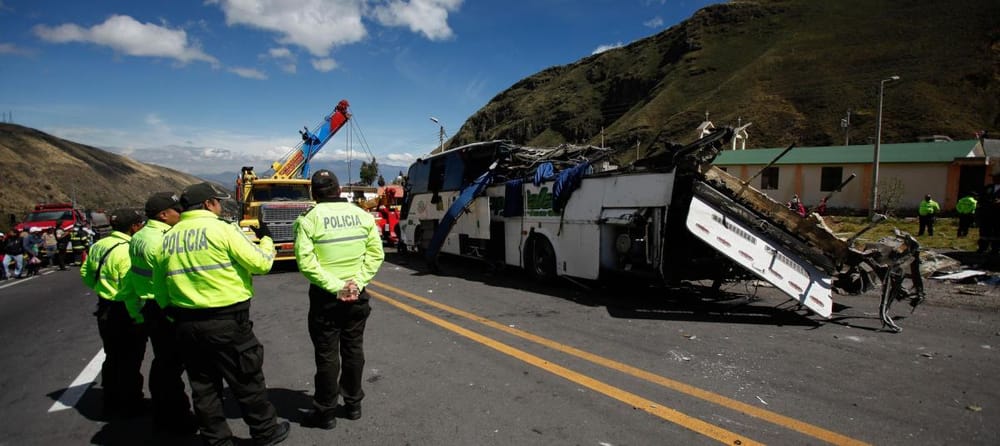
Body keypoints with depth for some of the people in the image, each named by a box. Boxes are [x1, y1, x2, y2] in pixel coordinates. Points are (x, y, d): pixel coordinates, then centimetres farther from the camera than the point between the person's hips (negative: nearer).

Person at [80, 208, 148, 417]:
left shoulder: (98, 246, 5)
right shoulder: (127, 250, -24)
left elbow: (85, 274, 16)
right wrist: (138, 317, -23)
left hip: (105, 309, 9)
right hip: (125, 313, -9)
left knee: (112, 357, 21)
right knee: (130, 361, 6)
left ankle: (111, 403, 33)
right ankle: (130, 405, 17)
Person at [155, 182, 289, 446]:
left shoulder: (167, 239, 7)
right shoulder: (222, 230, -12)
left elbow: (159, 285, 11)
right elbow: (261, 264, -12)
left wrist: (176, 314, 20)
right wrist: (266, 239, 6)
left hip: (185, 324, 6)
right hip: (227, 322, -5)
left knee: (203, 386, 16)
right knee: (247, 382, 9)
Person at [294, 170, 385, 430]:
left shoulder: (309, 220, -10)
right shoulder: (362, 215, 1)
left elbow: (306, 262, -18)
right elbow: (376, 253, -3)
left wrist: (335, 287, -16)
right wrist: (357, 282, -8)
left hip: (324, 297, -3)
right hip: (356, 295, 4)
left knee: (327, 355, 7)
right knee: (353, 350, 15)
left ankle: (325, 413, 19)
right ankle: (353, 404, 27)